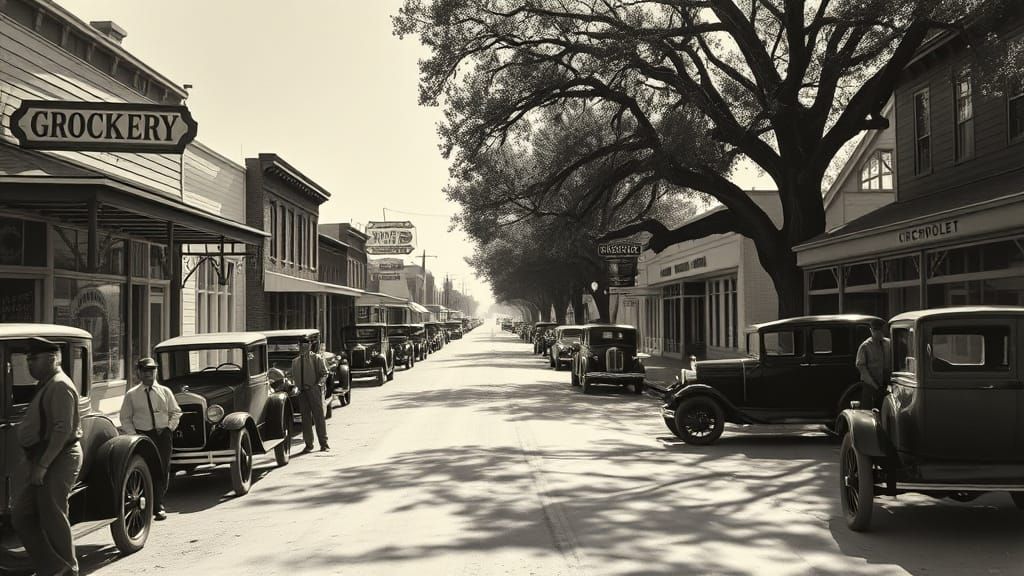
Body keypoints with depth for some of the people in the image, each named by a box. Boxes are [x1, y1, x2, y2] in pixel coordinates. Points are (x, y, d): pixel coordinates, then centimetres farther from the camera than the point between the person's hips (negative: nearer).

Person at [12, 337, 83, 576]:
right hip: (44, 461, 10)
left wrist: (43, 465, -24)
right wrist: (32, 462, 18)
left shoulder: (60, 386, -14)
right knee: (21, 515, 8)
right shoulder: (47, 385, 17)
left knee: (53, 519, -3)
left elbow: (63, 430, -23)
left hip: (58, 459, -10)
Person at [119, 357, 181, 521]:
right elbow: (125, 418, 6)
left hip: (163, 435, 2)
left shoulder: (165, 391, 9)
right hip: (142, 435, -2)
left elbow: (176, 412, 14)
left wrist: (170, 428, 0)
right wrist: (133, 434, -5)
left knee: (163, 470, 2)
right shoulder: (131, 394, 4)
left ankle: (158, 505, 14)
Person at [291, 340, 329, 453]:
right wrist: (296, 386, 1)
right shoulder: (295, 361, 15)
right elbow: (293, 376, 19)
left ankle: (324, 443, 1)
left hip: (314, 390, -4)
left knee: (318, 416, -3)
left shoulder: (317, 358, 4)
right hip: (302, 392, 4)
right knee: (305, 418, 4)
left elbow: (324, 373, 1)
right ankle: (308, 444, 10)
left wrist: (318, 384, -13)